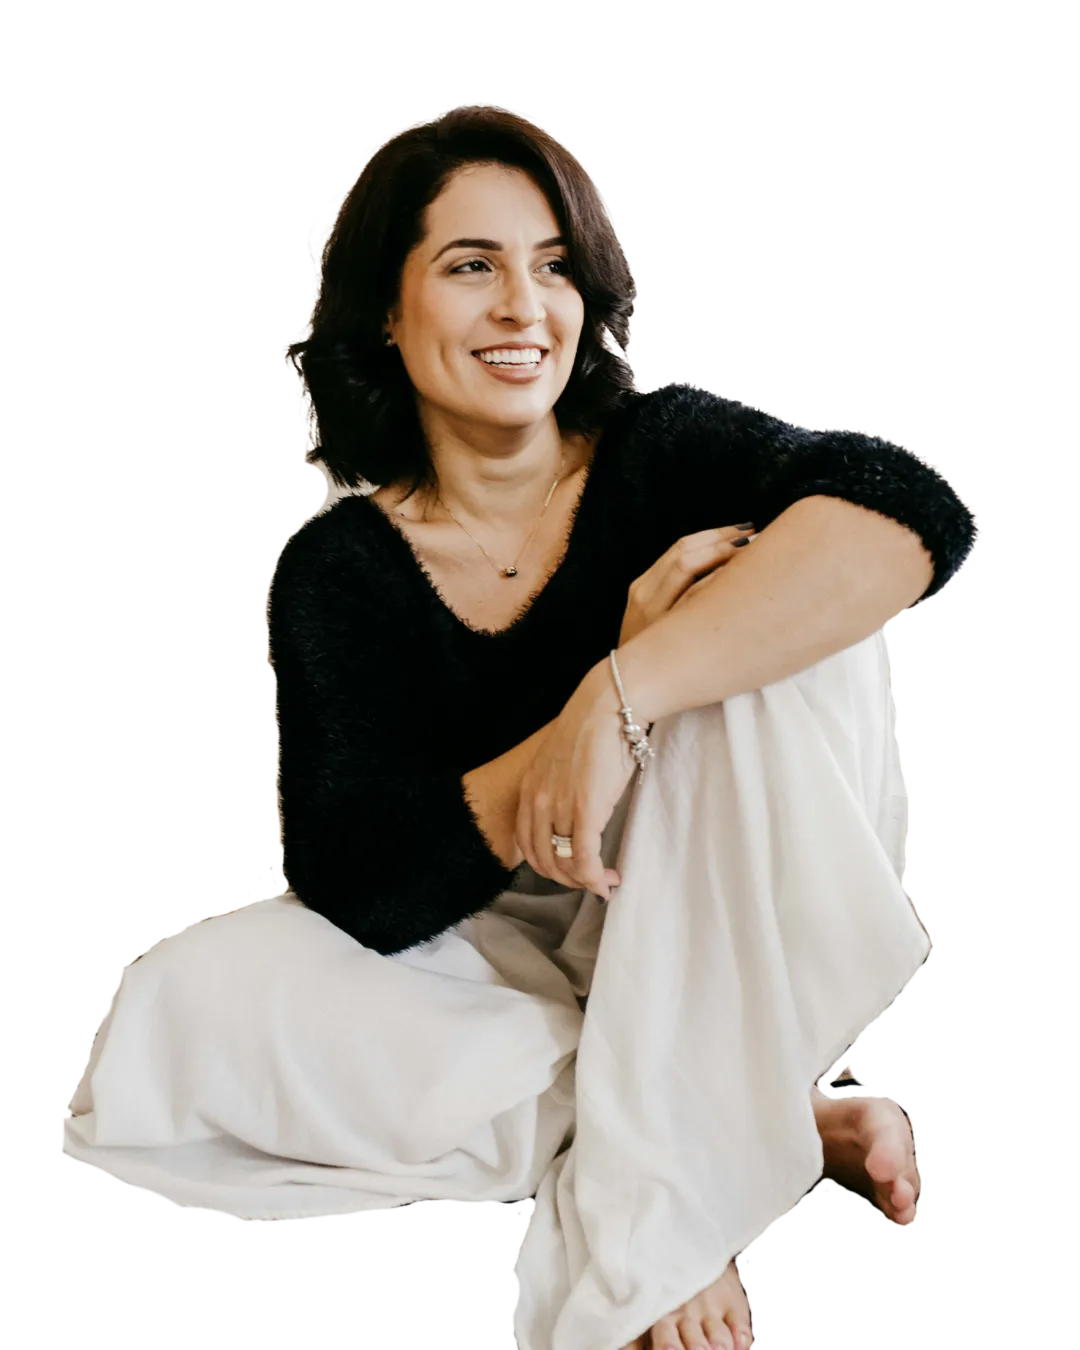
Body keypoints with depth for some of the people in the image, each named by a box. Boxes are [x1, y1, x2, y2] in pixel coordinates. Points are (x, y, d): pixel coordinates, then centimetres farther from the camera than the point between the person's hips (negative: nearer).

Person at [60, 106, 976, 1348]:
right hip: (488, 973, 2)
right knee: (197, 990, -23)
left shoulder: (665, 454, -9)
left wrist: (636, 691, -43)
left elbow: (918, 510, -30)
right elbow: (359, 887, -17)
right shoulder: (337, 571, -5)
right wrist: (617, 675, -29)